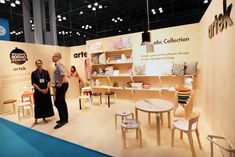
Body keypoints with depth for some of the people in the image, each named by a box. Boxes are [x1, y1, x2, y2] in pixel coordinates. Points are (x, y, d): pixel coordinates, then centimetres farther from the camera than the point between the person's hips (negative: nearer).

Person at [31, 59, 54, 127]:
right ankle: (36, 120, 15)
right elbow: (33, 83, -5)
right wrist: (41, 90, -13)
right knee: (38, 105, 2)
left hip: (46, 90, 2)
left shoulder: (46, 72, 3)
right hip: (38, 91, -2)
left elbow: (49, 81, 3)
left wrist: (47, 88, -12)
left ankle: (44, 118, 24)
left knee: (46, 104, 7)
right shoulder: (33, 73, -2)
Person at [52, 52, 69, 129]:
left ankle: (62, 120, 2)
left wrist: (60, 84, -23)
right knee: (62, 102, 15)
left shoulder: (59, 64, -15)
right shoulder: (57, 64, 15)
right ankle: (65, 119, 26)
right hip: (61, 85, 10)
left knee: (57, 103, -7)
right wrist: (59, 83, 15)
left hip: (62, 85, -10)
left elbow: (63, 74, -31)